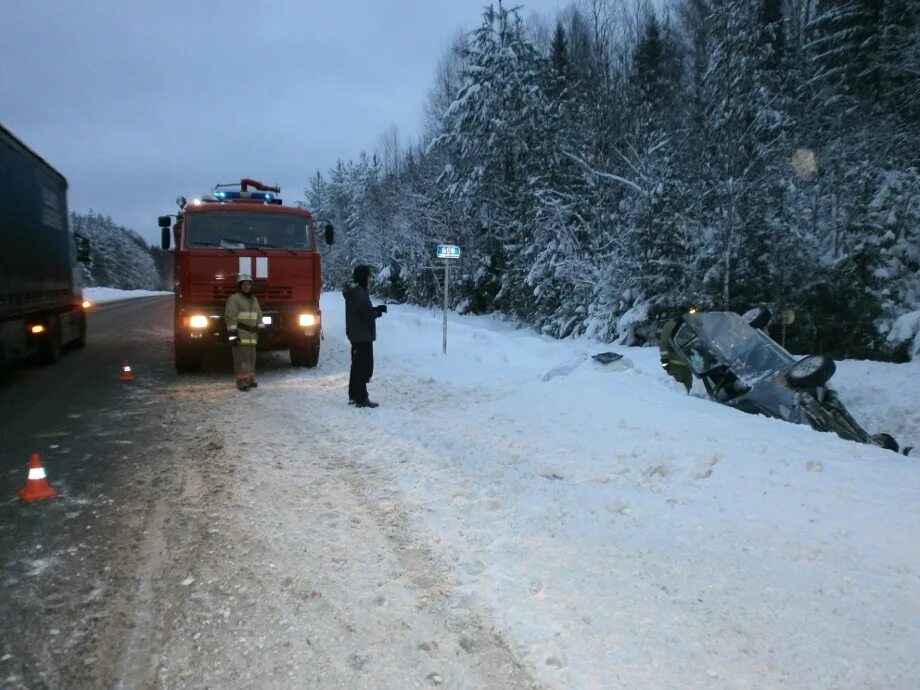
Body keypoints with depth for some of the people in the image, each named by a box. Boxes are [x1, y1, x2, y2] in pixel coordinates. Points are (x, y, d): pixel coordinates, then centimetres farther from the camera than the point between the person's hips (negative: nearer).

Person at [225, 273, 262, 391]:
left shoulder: (254, 299, 15)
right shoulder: (234, 298, -8)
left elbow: (258, 317, 19)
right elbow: (230, 317, -14)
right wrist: (232, 335, -20)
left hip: (251, 334, 7)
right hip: (239, 334, -7)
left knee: (250, 357, 10)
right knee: (241, 358, -10)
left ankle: (249, 380, 19)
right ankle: (242, 383, -10)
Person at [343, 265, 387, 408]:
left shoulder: (352, 292, 11)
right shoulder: (361, 294, -19)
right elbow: (367, 315, -22)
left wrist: (376, 309, 7)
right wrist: (379, 312, -3)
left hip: (355, 335, 10)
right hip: (363, 335, -10)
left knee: (357, 365, 17)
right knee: (364, 366, -4)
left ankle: (353, 395, 24)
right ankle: (361, 399, -2)